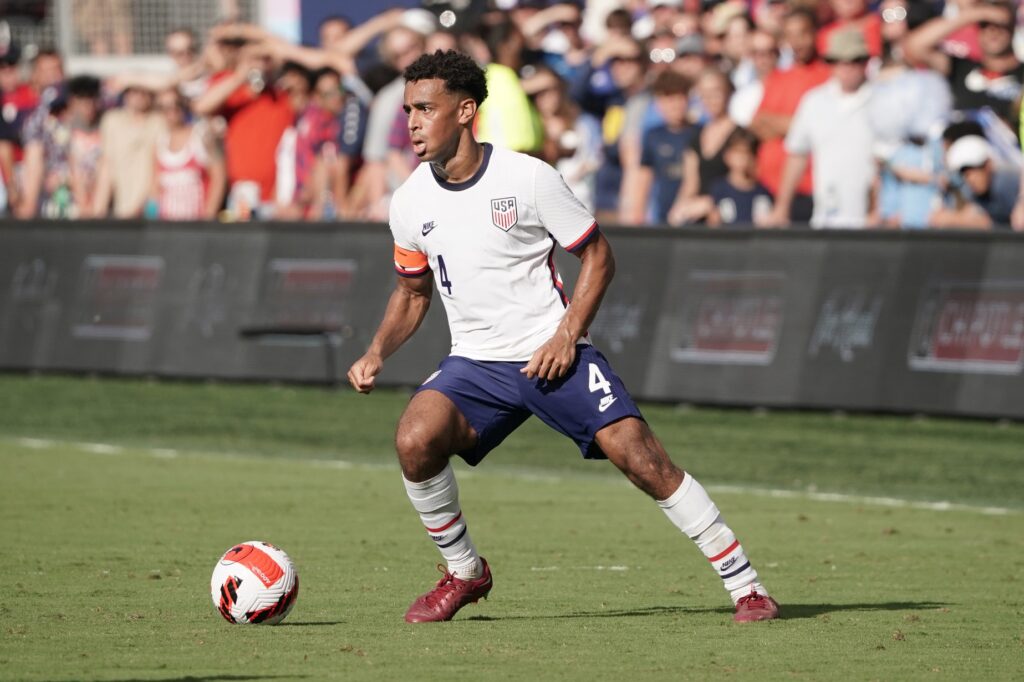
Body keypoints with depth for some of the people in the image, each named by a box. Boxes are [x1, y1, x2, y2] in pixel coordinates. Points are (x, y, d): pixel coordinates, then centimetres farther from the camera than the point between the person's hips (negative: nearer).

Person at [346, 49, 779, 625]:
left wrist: (567, 335, -13)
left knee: (637, 451, -18)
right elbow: (413, 290, 18)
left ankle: (746, 586, -8)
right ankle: (464, 572, -1)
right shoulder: (410, 203, 1)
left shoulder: (529, 178, -11)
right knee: (415, 438, -25)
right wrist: (377, 354, 2)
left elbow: (598, 255, -1)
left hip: (554, 355, -3)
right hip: (475, 363, 3)